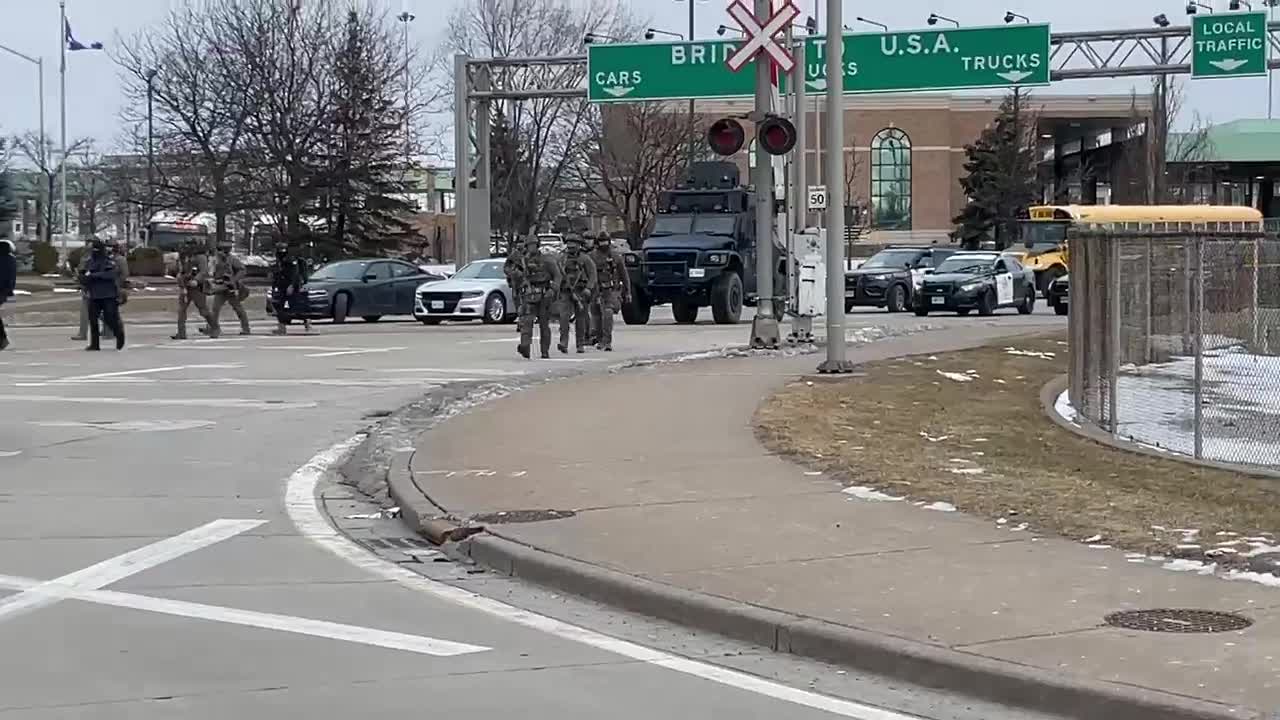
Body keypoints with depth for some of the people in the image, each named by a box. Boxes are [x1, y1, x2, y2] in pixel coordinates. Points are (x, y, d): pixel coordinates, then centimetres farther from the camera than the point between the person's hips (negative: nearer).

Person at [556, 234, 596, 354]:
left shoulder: (585, 258, 2)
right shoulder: (563, 258, 12)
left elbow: (592, 274, -2)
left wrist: (588, 288, -15)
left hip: (580, 292, -2)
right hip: (565, 293, 2)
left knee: (580, 319, 3)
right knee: (564, 317, -14)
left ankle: (581, 344, 14)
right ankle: (564, 343, -19)